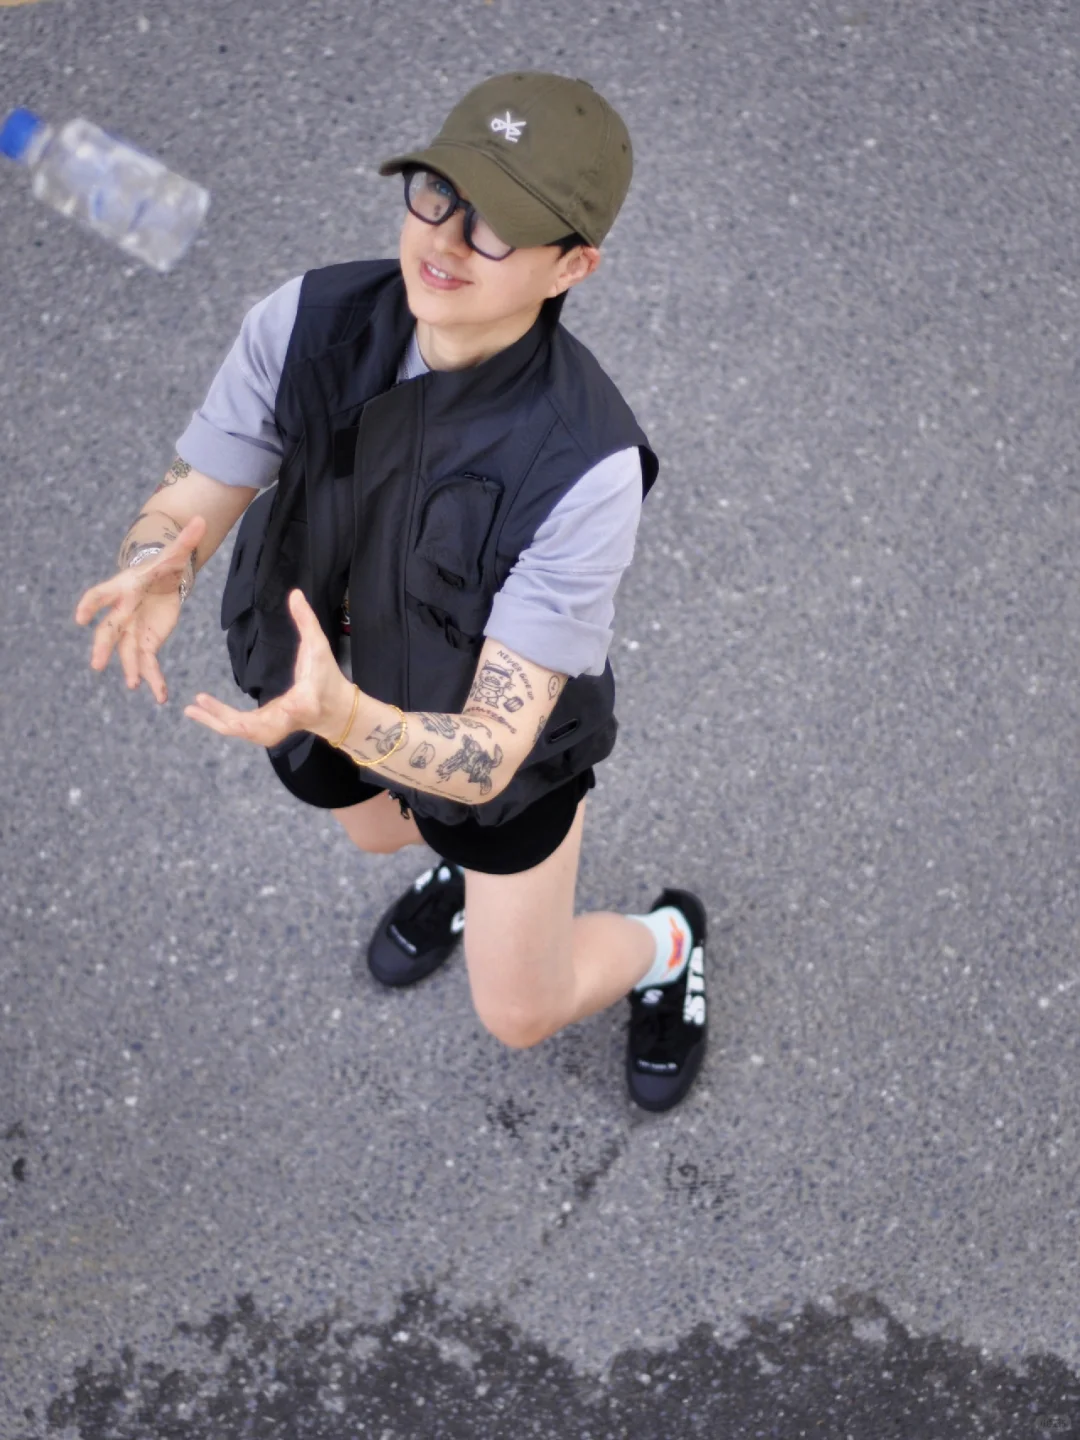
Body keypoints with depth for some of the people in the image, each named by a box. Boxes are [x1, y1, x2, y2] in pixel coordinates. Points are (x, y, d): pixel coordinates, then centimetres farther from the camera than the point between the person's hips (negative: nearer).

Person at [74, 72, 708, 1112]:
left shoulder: (585, 468, -41)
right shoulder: (303, 322, -29)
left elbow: (486, 753, -40)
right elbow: (190, 502, -20)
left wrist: (342, 718, -61)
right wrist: (156, 572, -45)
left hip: (495, 726, -3)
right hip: (324, 674, 4)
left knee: (521, 1012, 14)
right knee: (382, 832, 35)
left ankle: (664, 944, 47)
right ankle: (462, 868, 71)